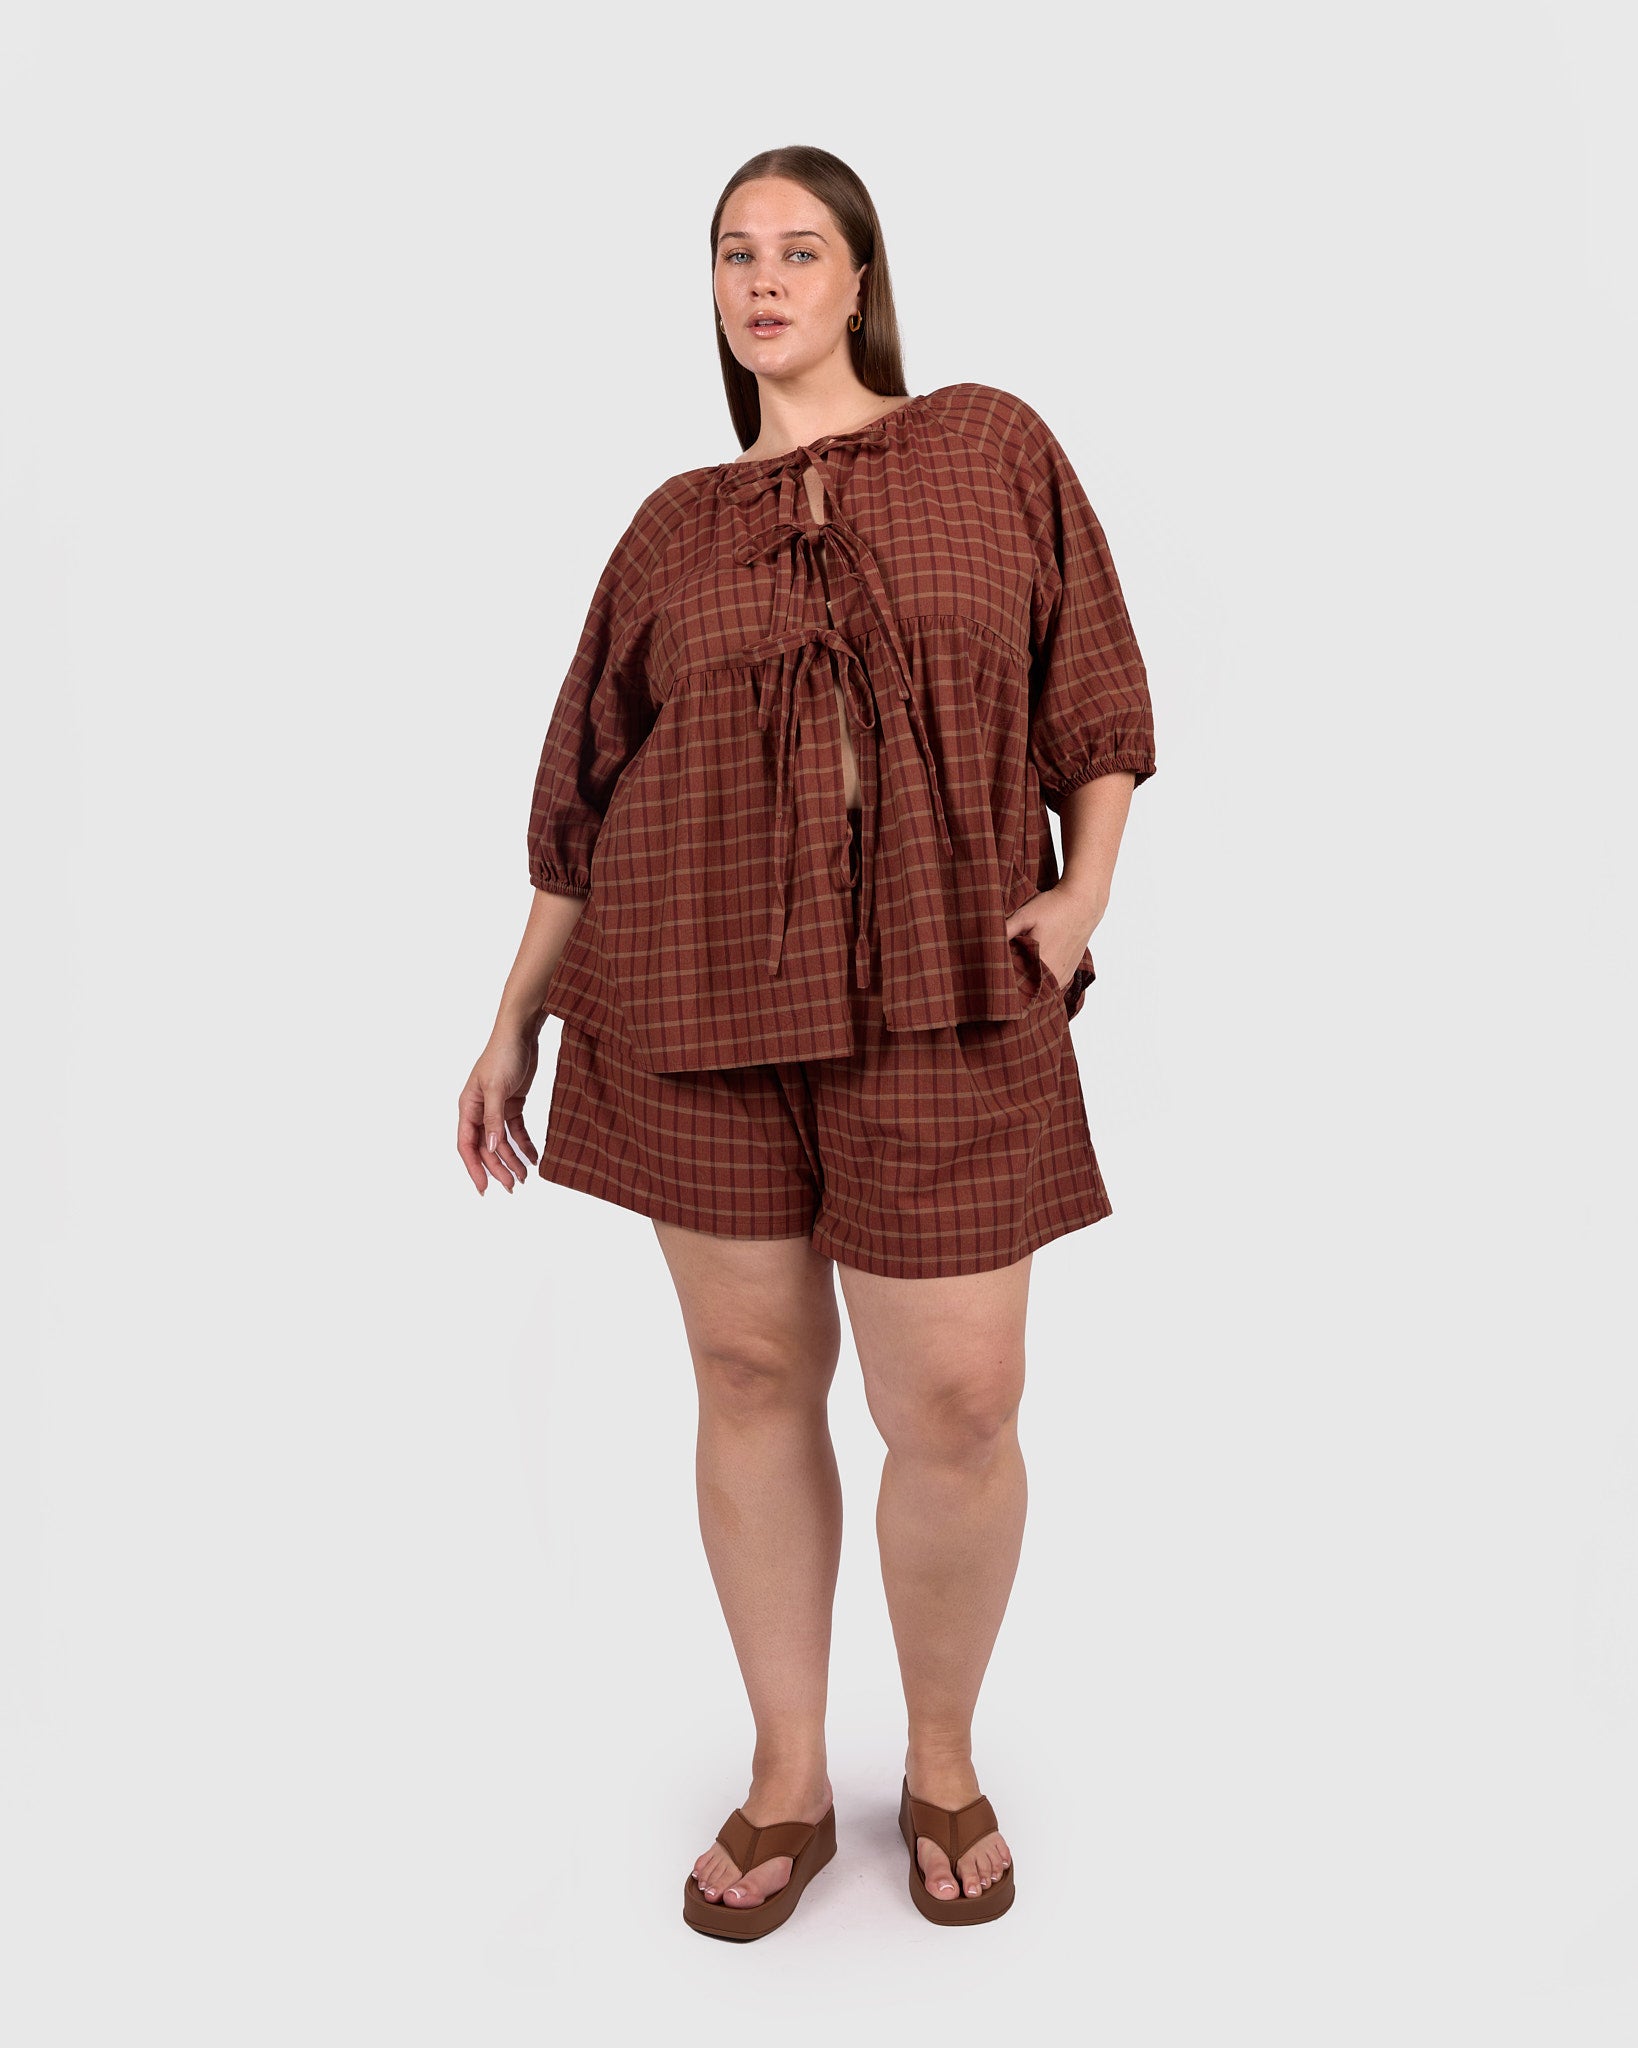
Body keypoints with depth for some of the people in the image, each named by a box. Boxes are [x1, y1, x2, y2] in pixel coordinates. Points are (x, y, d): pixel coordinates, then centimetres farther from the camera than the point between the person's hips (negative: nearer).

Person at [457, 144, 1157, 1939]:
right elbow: (584, 793, 13)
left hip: (942, 994, -1)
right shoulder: (675, 527, 11)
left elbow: (1094, 690, 10)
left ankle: (944, 1761, 27)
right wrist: (513, 1021, 12)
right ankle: (787, 1781, 28)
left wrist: (1085, 884, -7)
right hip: (704, 984, 2)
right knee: (751, 1376, 8)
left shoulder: (991, 446, 9)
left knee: (957, 1406, -2)